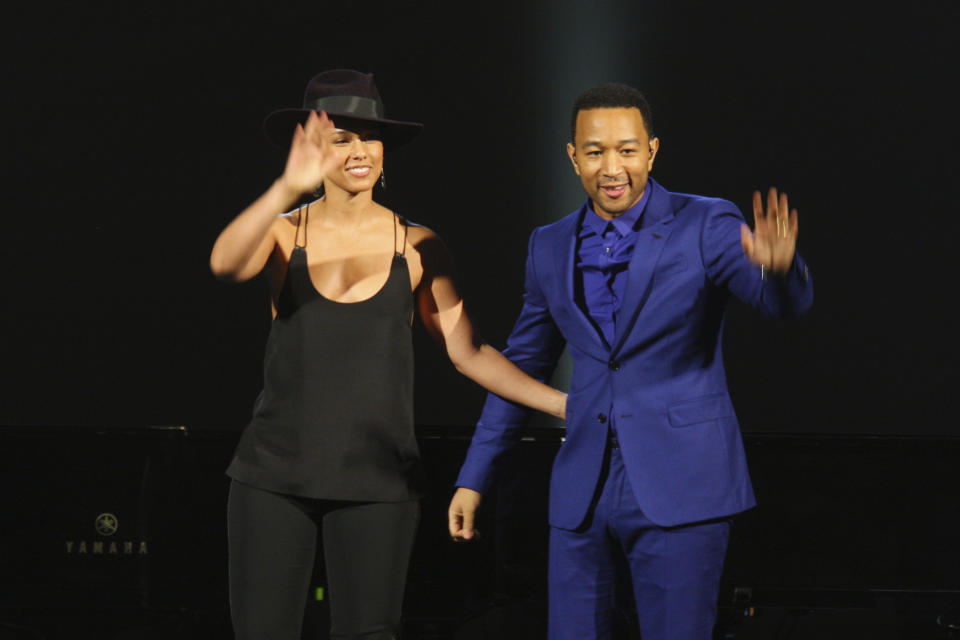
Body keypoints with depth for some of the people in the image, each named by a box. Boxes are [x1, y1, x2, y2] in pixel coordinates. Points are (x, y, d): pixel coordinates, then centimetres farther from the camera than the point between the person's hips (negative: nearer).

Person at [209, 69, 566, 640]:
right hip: (276, 472, 0)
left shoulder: (416, 247, 5)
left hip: (377, 479, 0)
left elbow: (468, 352, 5)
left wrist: (564, 404, -4)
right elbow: (226, 264, -20)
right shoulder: (283, 232, 2)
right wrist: (289, 188, -35)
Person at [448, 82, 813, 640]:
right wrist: (475, 477, 17)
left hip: (680, 488, -4)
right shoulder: (553, 247, 9)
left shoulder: (705, 227, -5)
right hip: (585, 491, 4)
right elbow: (523, 365, 18)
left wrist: (779, 266, -44)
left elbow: (788, 301, -20)